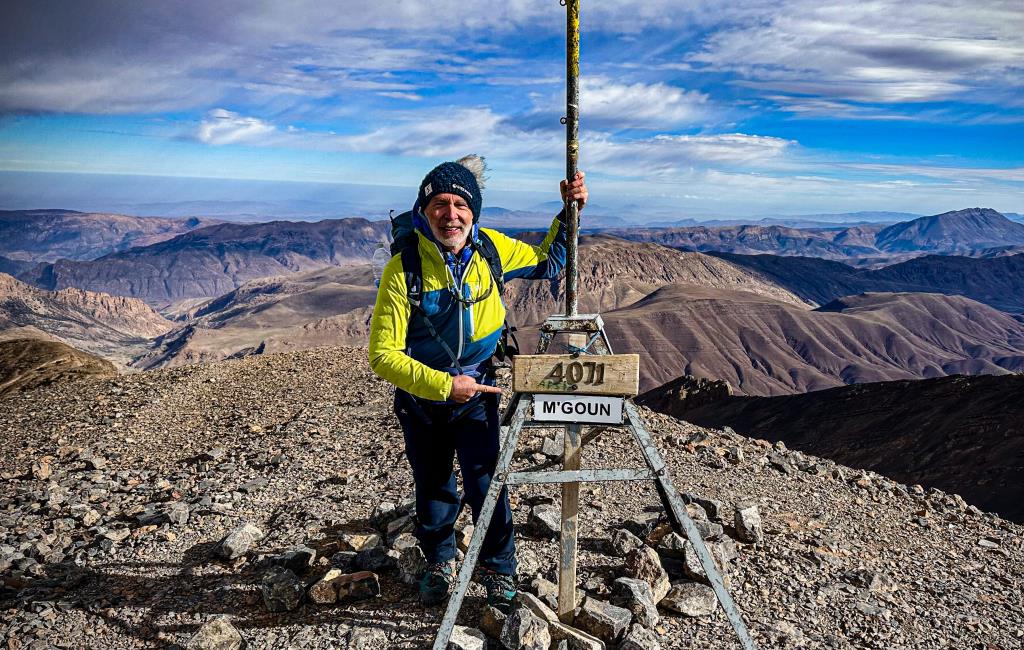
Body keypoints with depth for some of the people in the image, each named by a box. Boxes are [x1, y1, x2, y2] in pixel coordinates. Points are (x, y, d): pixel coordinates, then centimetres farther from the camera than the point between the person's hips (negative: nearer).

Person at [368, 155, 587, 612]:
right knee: (433, 488, 17)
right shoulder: (404, 269, -23)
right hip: (420, 399, -1)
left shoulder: (490, 248, -12)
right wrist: (444, 385, -27)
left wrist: (569, 214, -6)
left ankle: (499, 573, 22)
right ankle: (440, 563, 44)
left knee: (486, 485, -6)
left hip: (478, 394, 1)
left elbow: (546, 265, 7)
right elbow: (384, 354, -23)